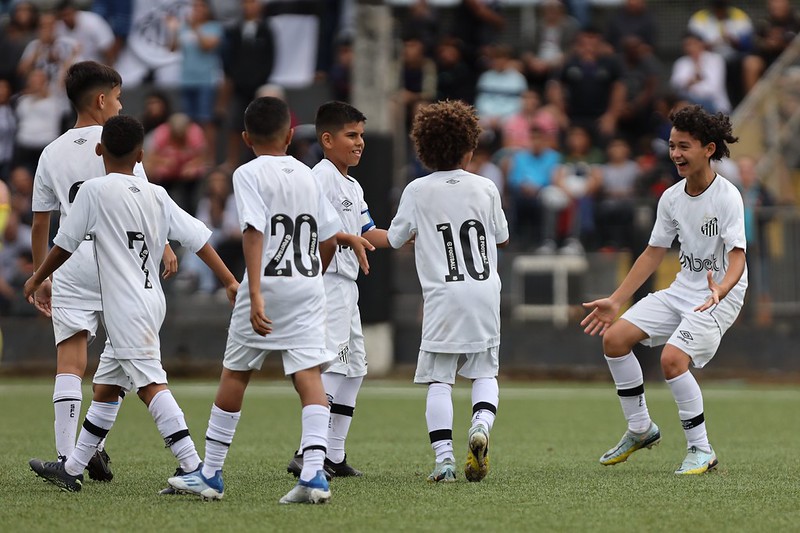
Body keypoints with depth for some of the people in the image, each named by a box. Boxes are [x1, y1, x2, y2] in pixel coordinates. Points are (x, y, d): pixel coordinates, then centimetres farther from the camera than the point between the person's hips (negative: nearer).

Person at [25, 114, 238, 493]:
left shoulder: (95, 190, -7)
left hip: (127, 306, -8)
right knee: (105, 387, 15)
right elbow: (198, 238, 2)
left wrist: (37, 278, 16)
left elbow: (65, 244, 0)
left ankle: (195, 469, -24)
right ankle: (72, 470, 23)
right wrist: (230, 282, 2)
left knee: (150, 384, -14)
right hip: (151, 300, 8)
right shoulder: (157, 195, 9)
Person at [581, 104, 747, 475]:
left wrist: (720, 290, -46)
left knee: (672, 359, -26)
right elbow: (654, 254, 13)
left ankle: (701, 451, -9)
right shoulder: (671, 198, 4)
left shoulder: (727, 197, -17)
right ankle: (640, 429, 11)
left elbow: (737, 257, -25)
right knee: (614, 337, -5)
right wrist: (615, 301, 11)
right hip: (682, 289, 7)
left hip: (721, 296, -7)